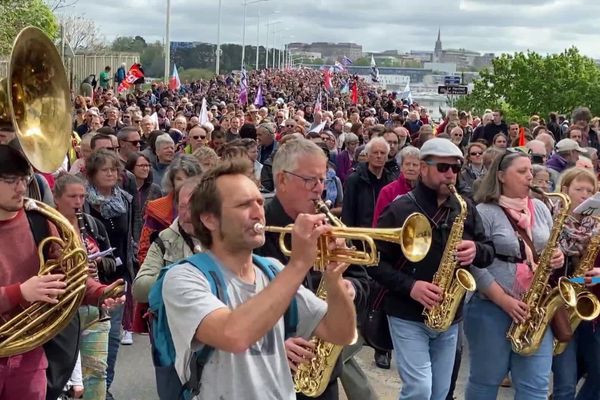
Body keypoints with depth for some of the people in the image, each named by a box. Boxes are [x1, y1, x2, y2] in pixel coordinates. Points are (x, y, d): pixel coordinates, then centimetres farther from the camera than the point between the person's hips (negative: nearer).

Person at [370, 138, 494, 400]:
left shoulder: (465, 209, 5)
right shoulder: (400, 209, -10)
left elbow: (489, 251, 9)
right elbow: (375, 261, -10)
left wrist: (476, 251, -14)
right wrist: (410, 286, -22)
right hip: (408, 315, -5)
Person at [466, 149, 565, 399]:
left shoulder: (540, 209, 10)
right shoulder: (484, 212, -9)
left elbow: (549, 249, 20)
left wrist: (557, 258, -4)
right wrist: (505, 301, -19)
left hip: (535, 309, 5)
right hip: (491, 308, -5)